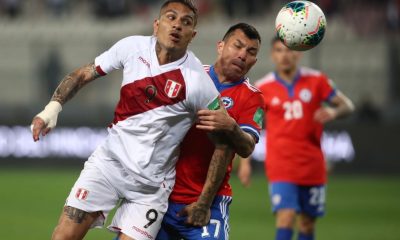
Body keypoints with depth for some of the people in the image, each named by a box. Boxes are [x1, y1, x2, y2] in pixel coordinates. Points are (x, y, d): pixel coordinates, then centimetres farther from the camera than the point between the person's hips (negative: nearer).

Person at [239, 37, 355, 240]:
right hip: (281, 167, -2)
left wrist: (333, 112, -16)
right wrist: (245, 162, 2)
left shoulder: (316, 80, 2)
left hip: (312, 166, 2)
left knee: (307, 223, 9)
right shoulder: (263, 88, 0)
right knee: (286, 217, -19)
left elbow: (347, 105, 7)